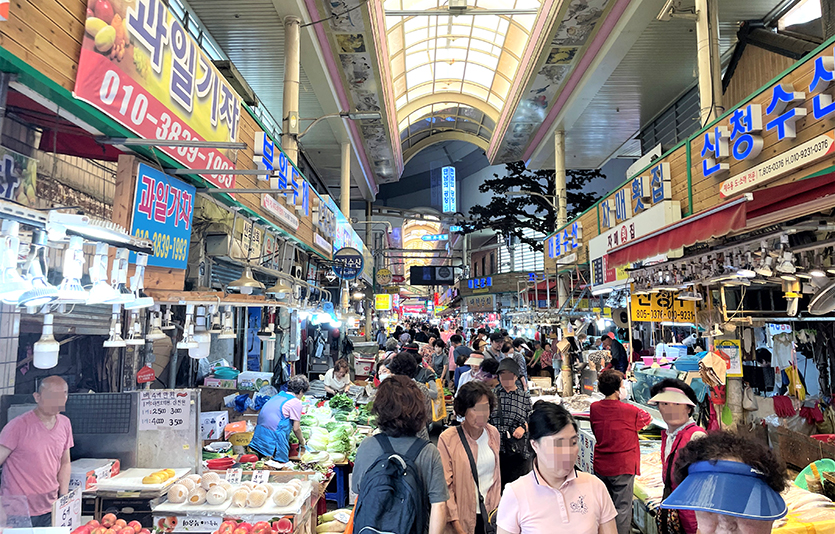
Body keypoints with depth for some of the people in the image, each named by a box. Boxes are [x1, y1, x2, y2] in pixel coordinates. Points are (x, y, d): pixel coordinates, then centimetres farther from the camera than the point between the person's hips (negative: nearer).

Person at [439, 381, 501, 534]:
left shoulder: (493, 433, 1)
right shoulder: (448, 439, -15)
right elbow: (445, 485, -13)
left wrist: (498, 505, 9)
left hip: (490, 512, 4)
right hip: (464, 516, -4)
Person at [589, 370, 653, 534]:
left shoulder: (594, 408, -3)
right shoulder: (630, 411, -16)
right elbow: (648, 419, 5)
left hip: (600, 466, 5)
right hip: (622, 467, -4)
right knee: (622, 508, 5)